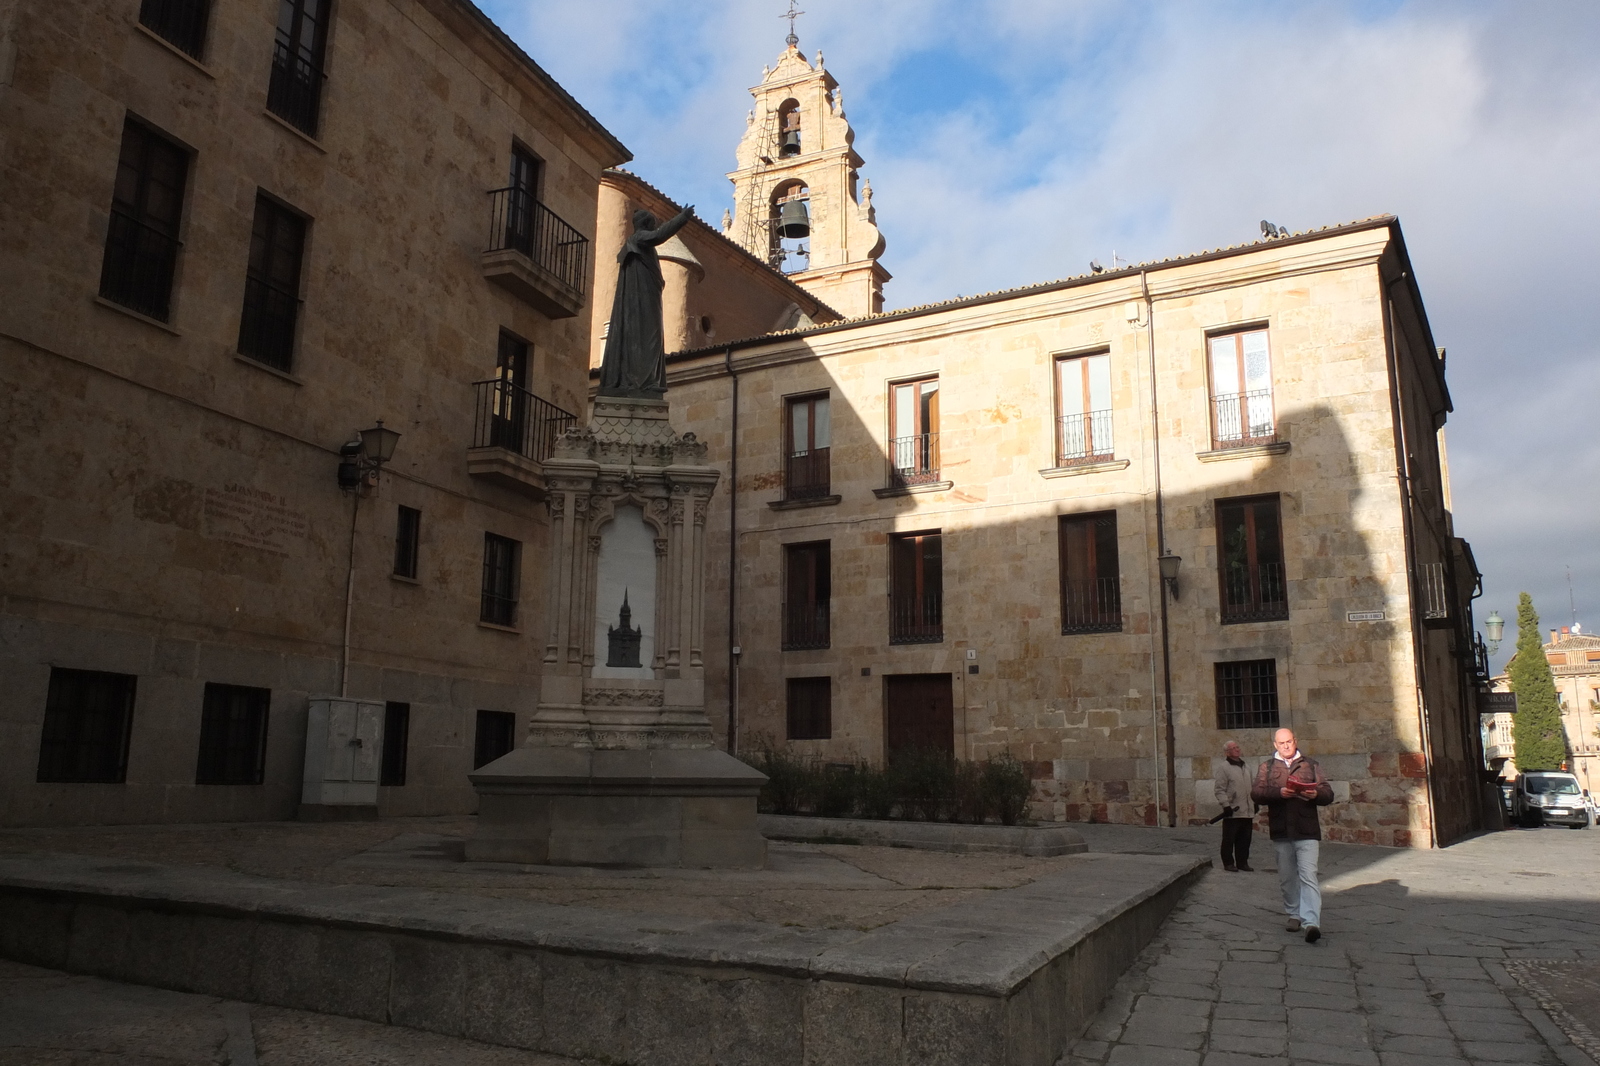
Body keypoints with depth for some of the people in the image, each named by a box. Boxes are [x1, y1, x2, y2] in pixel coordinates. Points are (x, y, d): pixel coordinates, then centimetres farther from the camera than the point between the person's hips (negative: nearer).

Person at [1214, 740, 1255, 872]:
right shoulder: (1224, 769, -5)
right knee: (1229, 839, -1)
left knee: (1244, 839, 9)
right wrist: (1226, 805, -18)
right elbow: (1220, 790, -10)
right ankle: (1228, 863, 7)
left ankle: (1242, 862, 18)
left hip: (1246, 812, 7)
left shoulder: (1246, 769, 18)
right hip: (1232, 813, -6)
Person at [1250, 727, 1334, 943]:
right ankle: (1294, 914, 25)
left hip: (1307, 831, -2)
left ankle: (1312, 922, -19)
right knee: (1287, 877, 11)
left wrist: (1316, 794, -15)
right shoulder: (1267, 767, 11)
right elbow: (1256, 793, -2)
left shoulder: (1311, 765, 12)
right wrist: (1279, 792, -19)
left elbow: (1328, 794, 8)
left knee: (1308, 876, -12)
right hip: (1281, 832, 2)